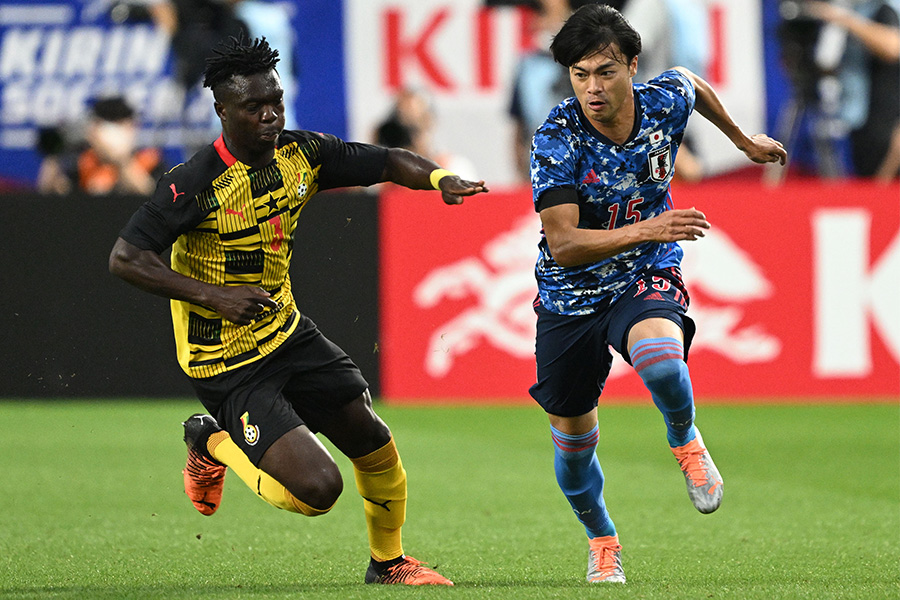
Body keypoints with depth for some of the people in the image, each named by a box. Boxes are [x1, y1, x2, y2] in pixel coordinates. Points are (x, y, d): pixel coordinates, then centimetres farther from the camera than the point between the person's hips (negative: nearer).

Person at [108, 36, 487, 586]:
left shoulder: (302, 153, -4)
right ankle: (214, 443, 12)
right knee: (316, 488, -16)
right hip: (227, 364, -7)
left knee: (372, 438, 7)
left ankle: (388, 562, 34)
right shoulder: (196, 185, -23)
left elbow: (389, 162, 6)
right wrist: (212, 295, -28)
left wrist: (439, 178, -16)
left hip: (288, 333, 7)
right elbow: (125, 258, -22)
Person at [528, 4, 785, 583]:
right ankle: (602, 541, 39)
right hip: (571, 294, 0)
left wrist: (744, 139, 28)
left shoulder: (665, 100, -13)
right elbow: (563, 245, -30)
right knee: (573, 441, 9)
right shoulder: (556, 140, -23)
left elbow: (693, 82, 14)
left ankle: (685, 438, 0)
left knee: (660, 360, -35)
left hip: (647, 277, 0)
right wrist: (648, 229, -42)